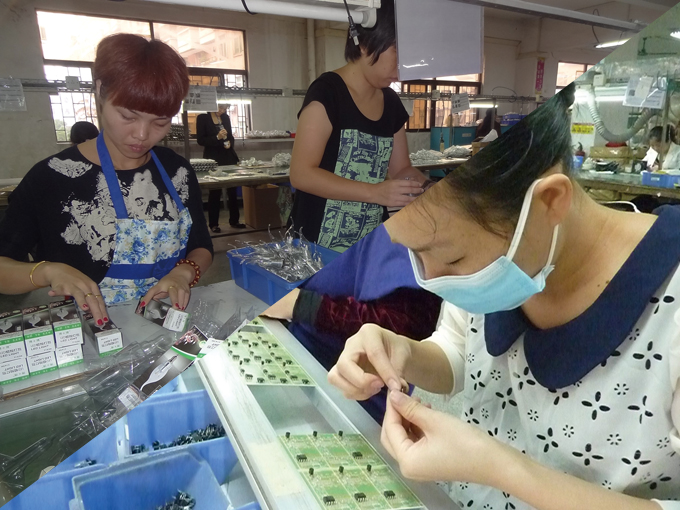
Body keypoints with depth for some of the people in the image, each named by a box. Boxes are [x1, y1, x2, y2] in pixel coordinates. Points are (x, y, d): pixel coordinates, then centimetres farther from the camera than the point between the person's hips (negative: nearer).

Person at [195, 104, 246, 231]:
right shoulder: (203, 118, -5)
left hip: (228, 157, 5)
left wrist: (230, 143, -4)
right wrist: (217, 137, -20)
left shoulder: (225, 117, 10)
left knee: (232, 190, 6)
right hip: (213, 159, -5)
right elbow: (200, 140, -8)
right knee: (215, 192, 0)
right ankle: (213, 224, 10)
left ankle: (234, 221, 16)